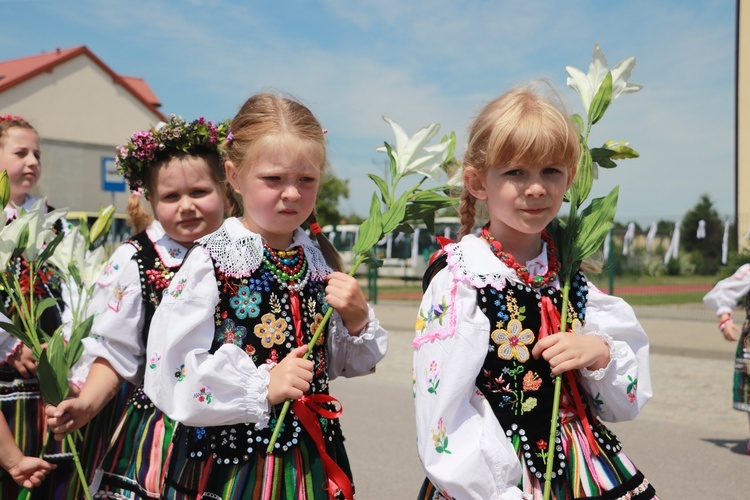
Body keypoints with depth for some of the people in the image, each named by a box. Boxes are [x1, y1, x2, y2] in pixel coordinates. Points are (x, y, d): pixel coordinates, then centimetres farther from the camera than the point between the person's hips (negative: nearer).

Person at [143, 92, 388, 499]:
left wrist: (357, 319, -8)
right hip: (228, 462, -4)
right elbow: (169, 374, -19)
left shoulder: (320, 259, 1)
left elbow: (345, 365, 11)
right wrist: (264, 388, -22)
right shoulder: (210, 261, -14)